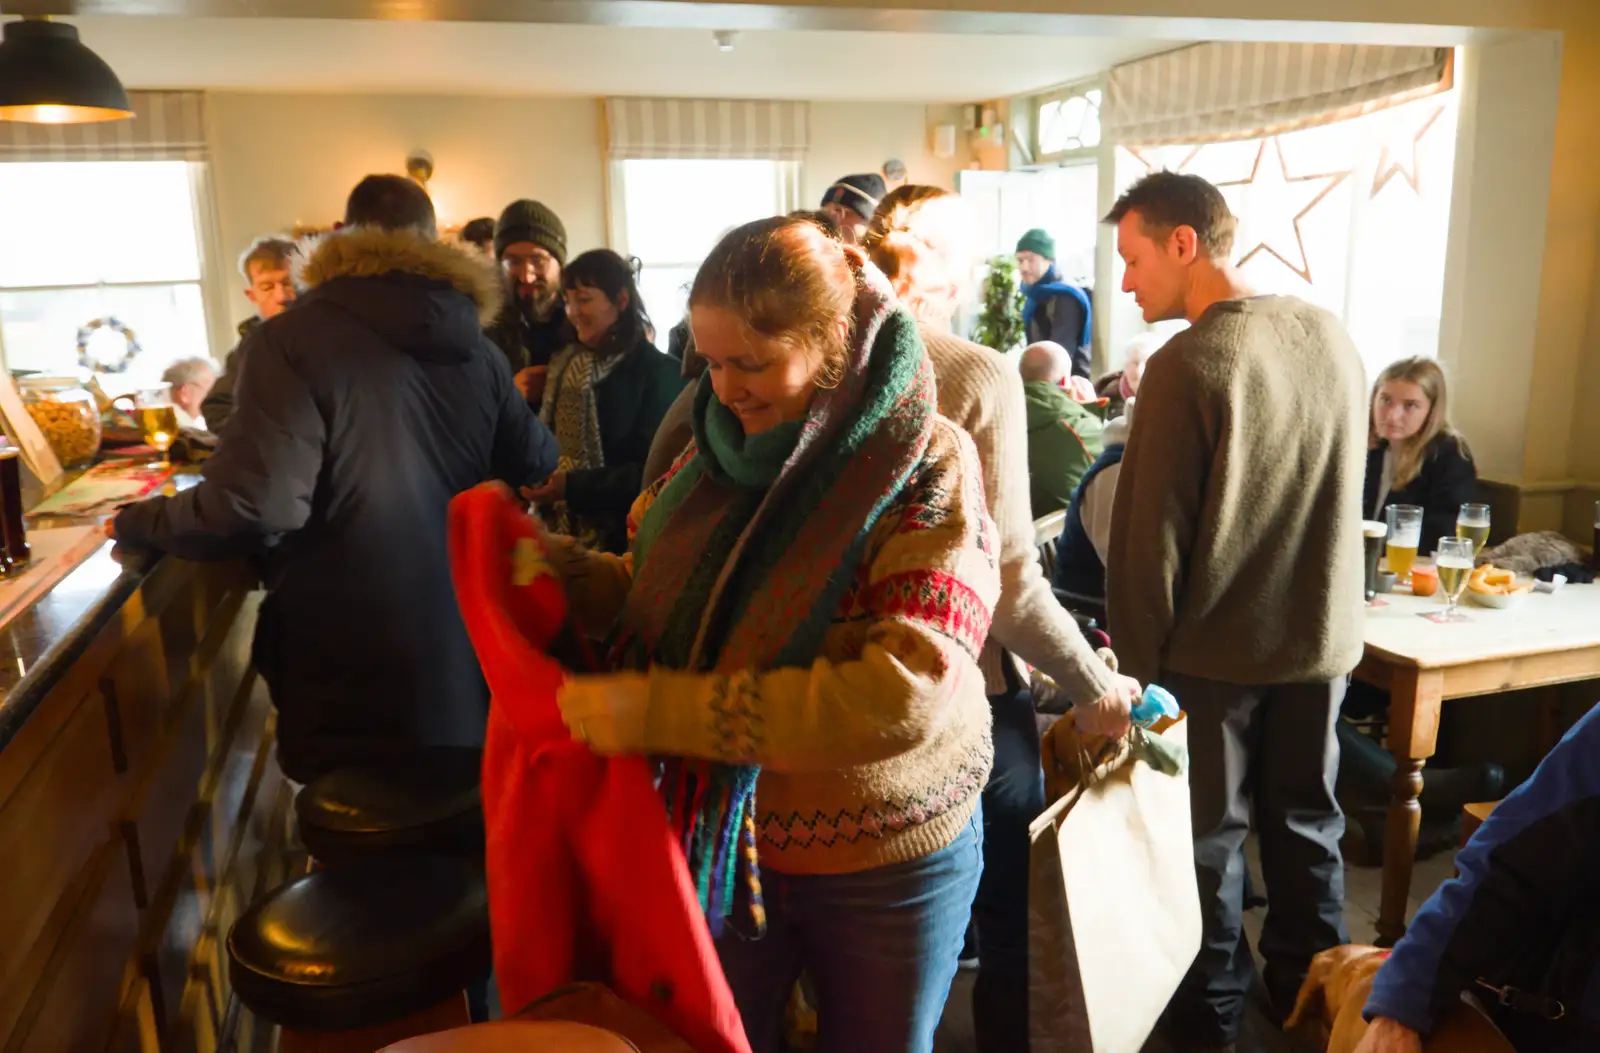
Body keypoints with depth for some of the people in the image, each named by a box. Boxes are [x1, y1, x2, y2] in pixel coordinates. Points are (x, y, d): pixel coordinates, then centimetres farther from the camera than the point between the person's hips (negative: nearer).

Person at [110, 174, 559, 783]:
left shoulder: (292, 340, -11)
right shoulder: (478, 349, 4)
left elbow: (254, 504, -19)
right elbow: (537, 472, 11)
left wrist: (140, 523, 0)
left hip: (351, 659, -4)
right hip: (463, 644, 5)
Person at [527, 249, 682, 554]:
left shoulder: (658, 373, -10)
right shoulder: (565, 365, 11)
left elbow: (652, 472, -16)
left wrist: (573, 487, -21)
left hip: (625, 537, -6)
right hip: (563, 530, 6)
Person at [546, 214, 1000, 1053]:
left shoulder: (927, 469, -19)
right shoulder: (725, 449, -2)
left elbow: (903, 700, -30)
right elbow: (652, 590, 11)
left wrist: (659, 710, -31)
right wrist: (558, 570, -10)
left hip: (888, 863, -3)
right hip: (720, 841, 4)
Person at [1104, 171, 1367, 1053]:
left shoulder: (1186, 365, -21)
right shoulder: (1331, 336, 0)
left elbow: (1149, 539, -19)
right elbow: (1340, 495, 11)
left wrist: (1133, 664, -8)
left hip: (1215, 647, -6)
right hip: (1322, 634, 6)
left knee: (1209, 832, 11)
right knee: (1306, 821, 20)